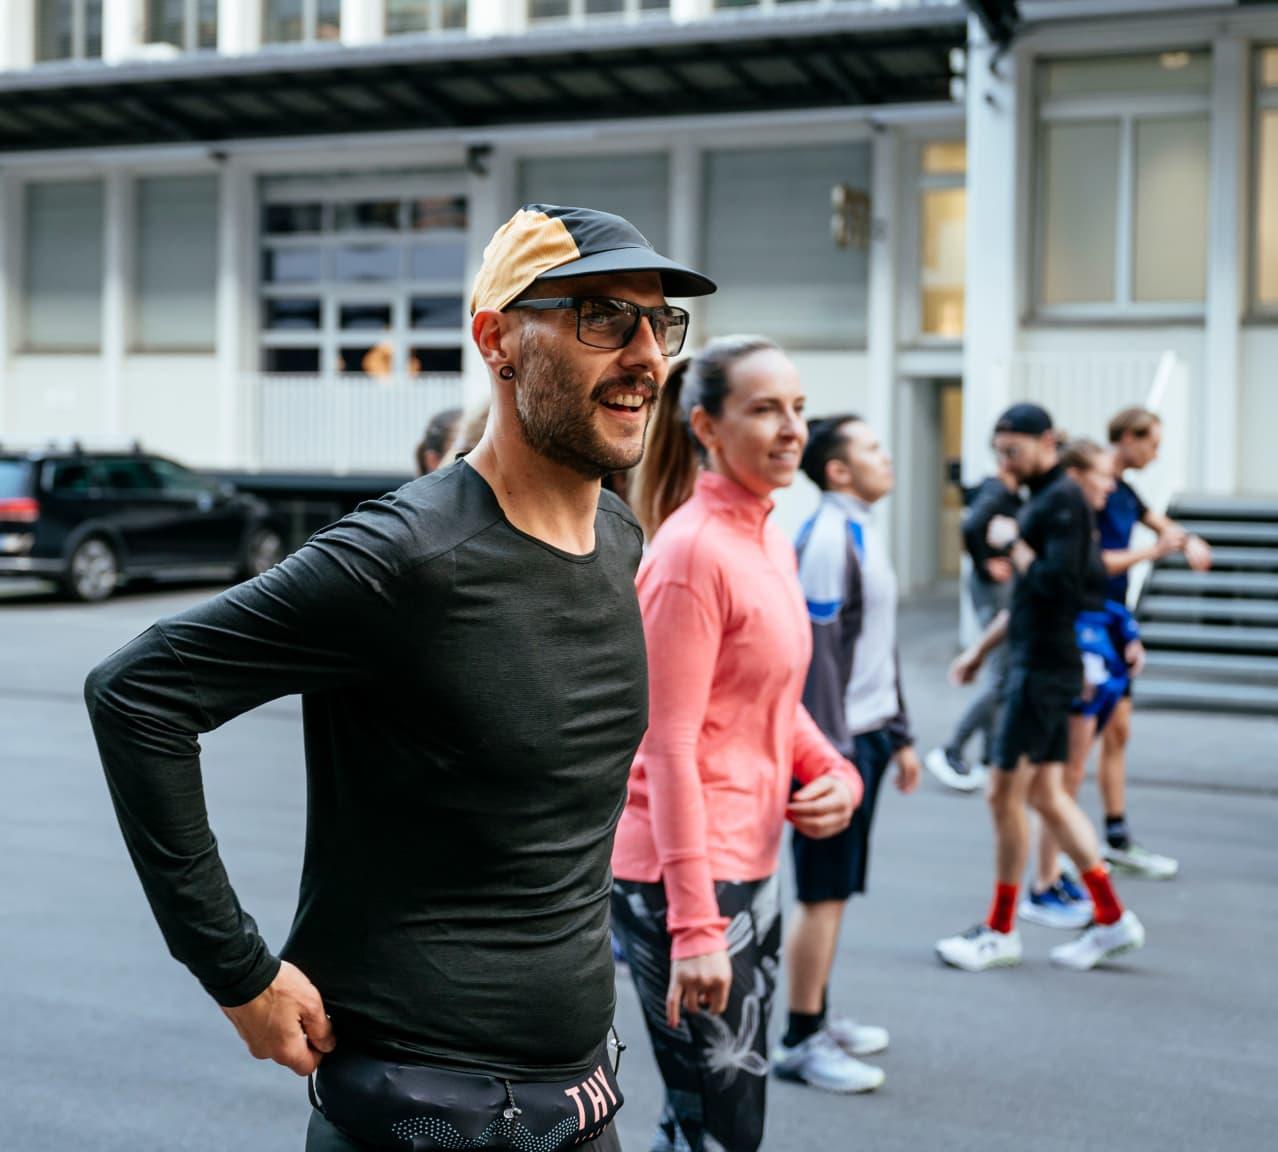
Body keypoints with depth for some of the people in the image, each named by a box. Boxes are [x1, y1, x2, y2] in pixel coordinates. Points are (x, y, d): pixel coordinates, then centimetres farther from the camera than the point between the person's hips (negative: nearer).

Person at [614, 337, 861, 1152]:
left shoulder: (772, 543, 10)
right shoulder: (693, 550, -17)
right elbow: (670, 747, -20)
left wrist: (833, 772, -1)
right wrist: (694, 925, -22)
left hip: (753, 867, 9)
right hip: (687, 876, -9)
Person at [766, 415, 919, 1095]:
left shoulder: (865, 533, 15)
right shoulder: (827, 540, -15)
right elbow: (819, 652, -19)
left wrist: (898, 736, 21)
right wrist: (835, 755, -21)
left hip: (867, 734, 9)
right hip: (837, 739, -9)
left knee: (837, 888, 15)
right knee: (822, 892, -3)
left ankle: (818, 1018, 25)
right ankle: (801, 1042, 5)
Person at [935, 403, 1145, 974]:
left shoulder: (1064, 501, -14)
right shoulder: (1042, 500, 16)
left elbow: (1056, 581, -25)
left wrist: (1014, 546, -9)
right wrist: (982, 647, 24)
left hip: (1044, 668, -10)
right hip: (1034, 663, 10)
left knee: (1004, 795, -2)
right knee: (1046, 796, 12)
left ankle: (1001, 932, 9)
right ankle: (1112, 919, 17)